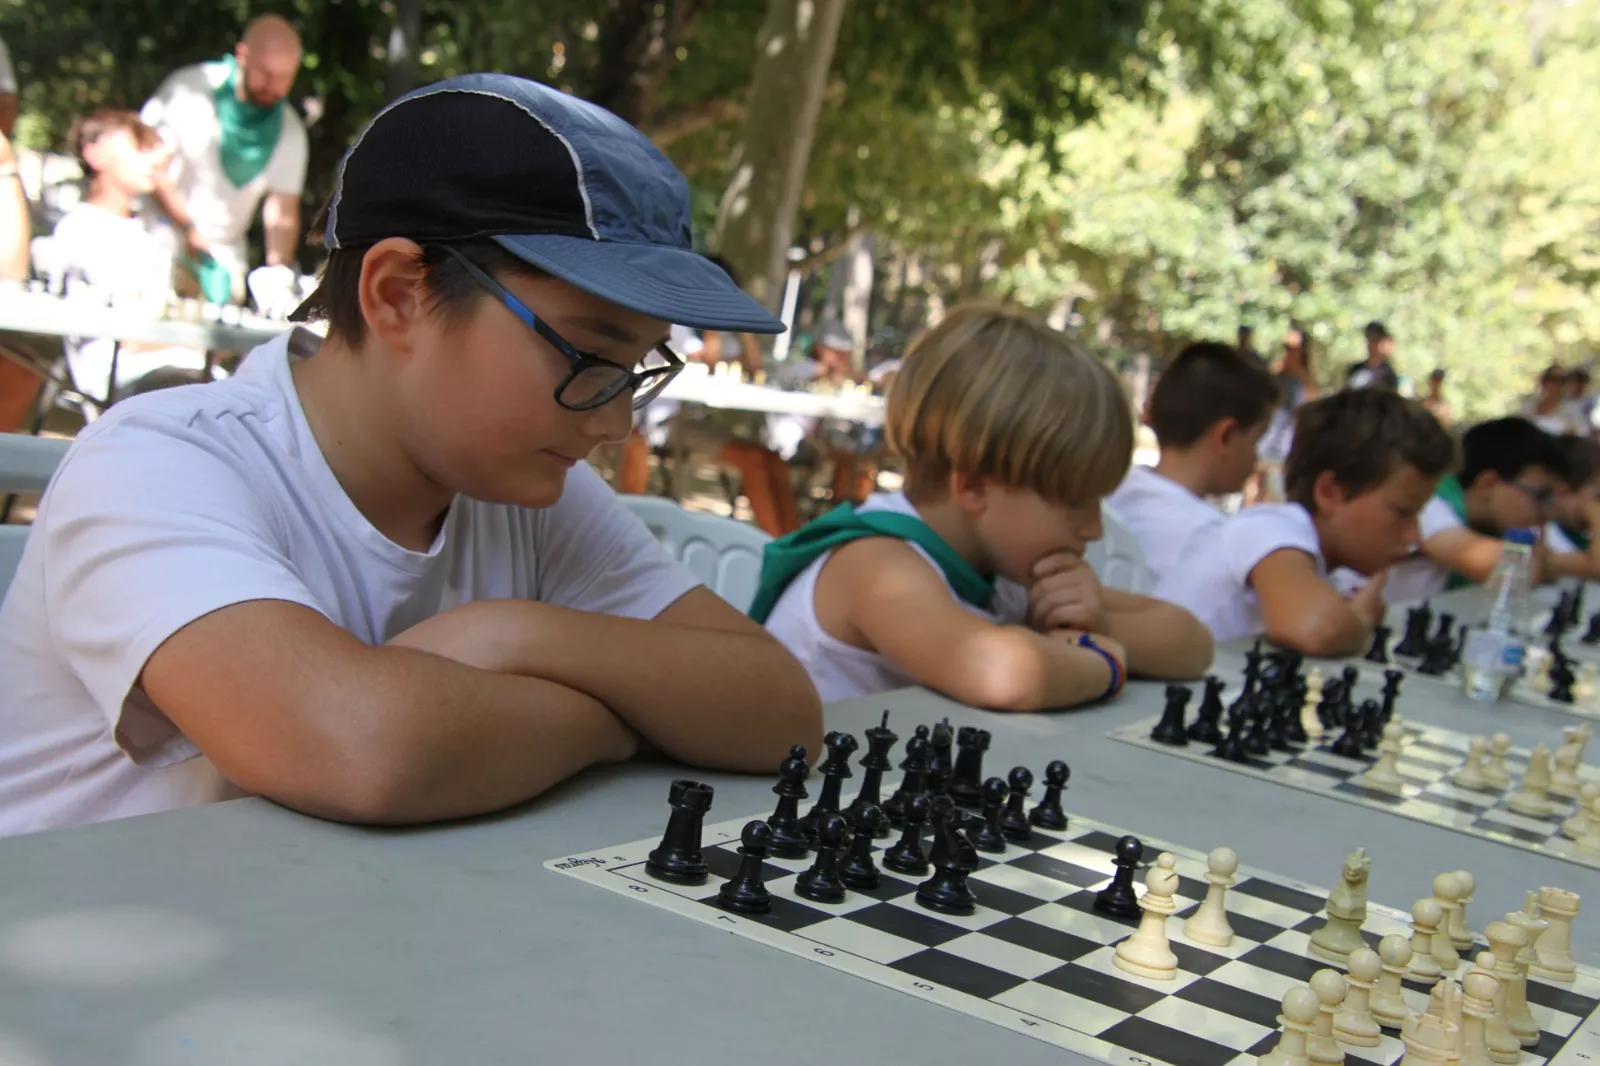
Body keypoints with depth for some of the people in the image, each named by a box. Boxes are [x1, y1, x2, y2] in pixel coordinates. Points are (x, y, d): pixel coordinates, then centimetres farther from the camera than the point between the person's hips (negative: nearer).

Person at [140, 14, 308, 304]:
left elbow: (283, 211, -3)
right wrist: (187, 229, -19)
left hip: (225, 254, 3)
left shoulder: (289, 130, 1)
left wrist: (279, 272, -19)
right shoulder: (189, 89, -9)